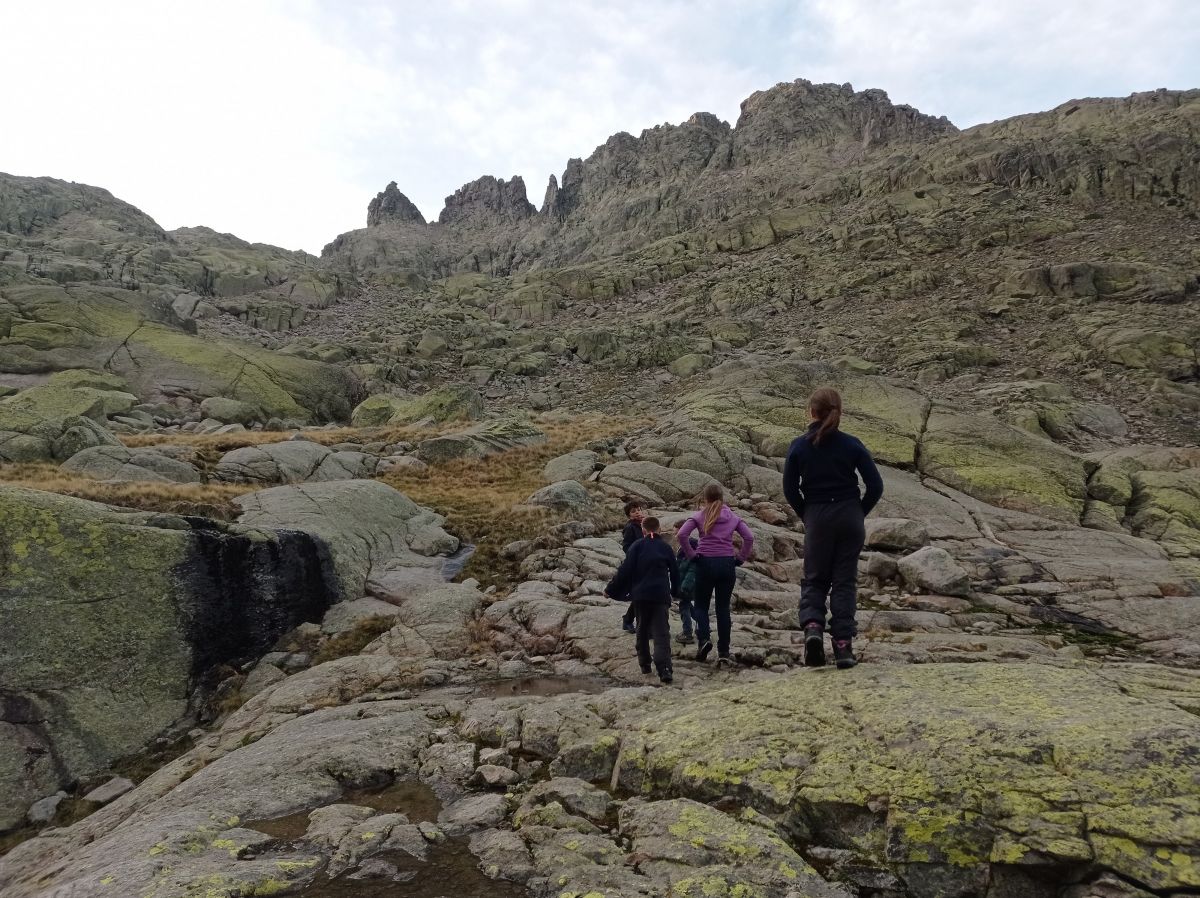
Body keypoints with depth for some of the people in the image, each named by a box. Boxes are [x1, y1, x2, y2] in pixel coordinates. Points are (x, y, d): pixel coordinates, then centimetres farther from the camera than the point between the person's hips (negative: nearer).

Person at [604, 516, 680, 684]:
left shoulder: (637, 546, 1)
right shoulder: (666, 547, 8)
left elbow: (625, 571, -5)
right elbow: (675, 572, 16)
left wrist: (611, 590, 3)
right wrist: (674, 591, 33)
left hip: (640, 595, 0)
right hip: (661, 596, 0)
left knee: (642, 630, 18)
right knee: (661, 633, -5)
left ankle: (644, 664, 23)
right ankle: (664, 669, -21)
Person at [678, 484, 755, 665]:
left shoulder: (700, 516, 2)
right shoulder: (733, 517, 8)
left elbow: (682, 534, -12)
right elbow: (749, 537, 0)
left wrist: (691, 554, -3)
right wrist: (741, 558, 6)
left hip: (705, 563, -2)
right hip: (727, 564, 2)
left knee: (700, 605, 12)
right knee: (723, 608, 8)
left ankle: (704, 638, -12)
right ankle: (723, 652, 7)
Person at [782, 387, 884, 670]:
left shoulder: (799, 446, -4)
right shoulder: (852, 445, -3)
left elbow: (790, 489, -1)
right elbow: (875, 485, -3)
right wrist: (859, 513, 9)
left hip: (816, 518, 0)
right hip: (850, 517, 1)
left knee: (814, 579, 13)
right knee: (845, 580, 7)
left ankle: (812, 626, -12)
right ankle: (843, 646, 6)